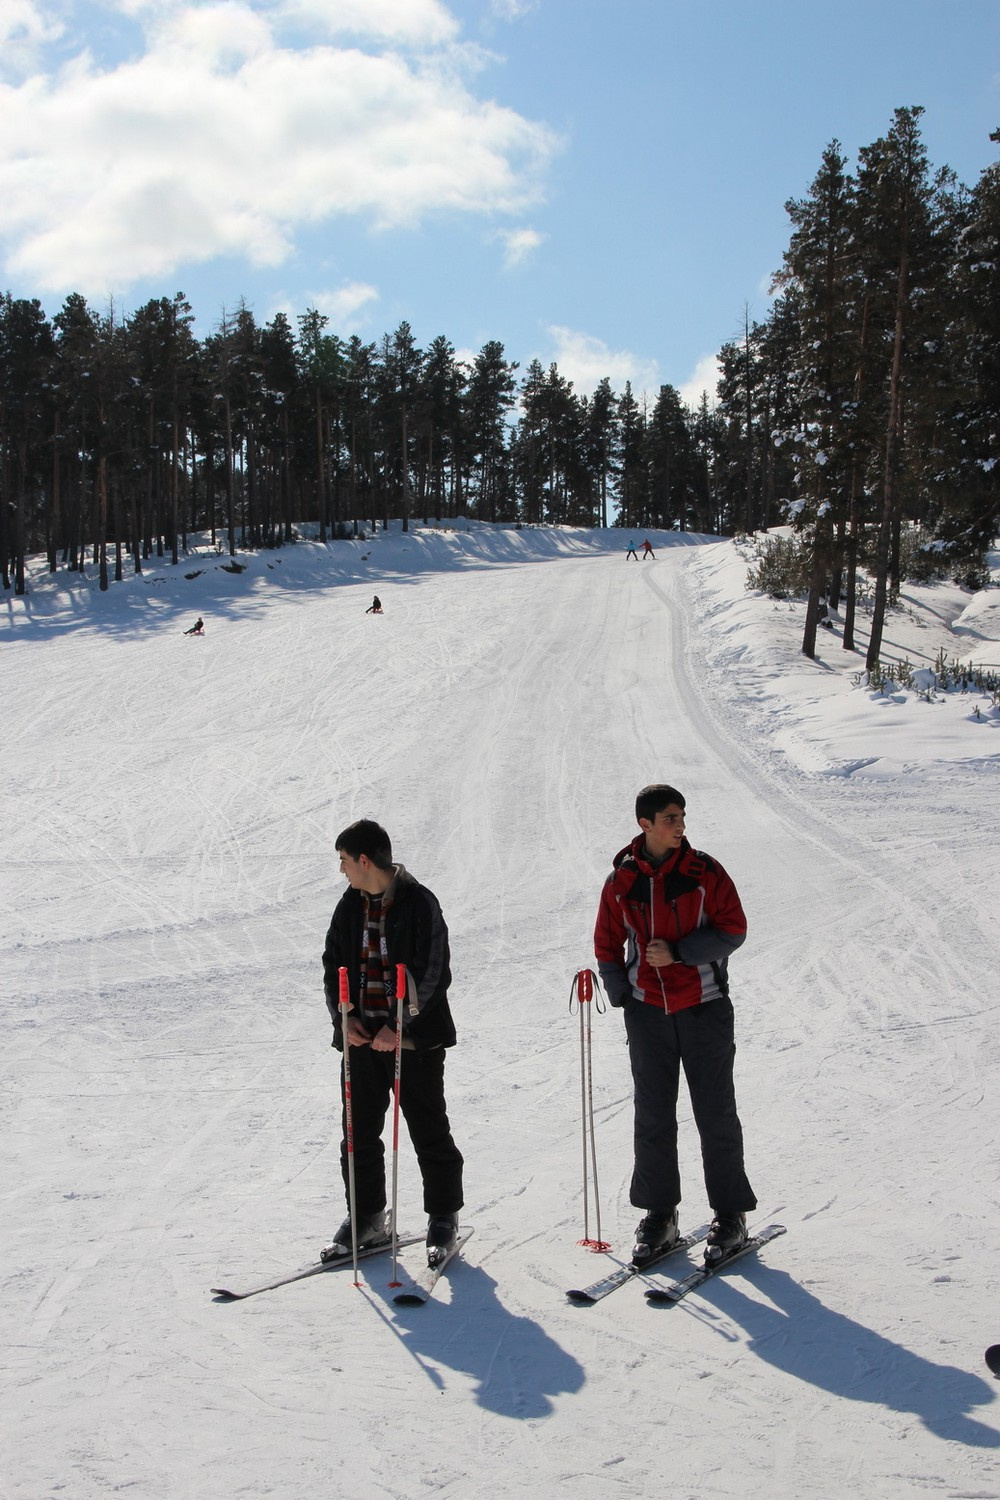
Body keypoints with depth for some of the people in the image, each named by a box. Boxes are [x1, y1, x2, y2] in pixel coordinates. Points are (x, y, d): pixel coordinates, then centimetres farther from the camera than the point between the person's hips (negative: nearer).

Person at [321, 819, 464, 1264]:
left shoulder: (420, 903, -10)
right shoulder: (350, 906, 9)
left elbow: (433, 976, -13)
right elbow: (333, 964, 13)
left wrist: (399, 1026, -18)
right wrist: (343, 1016, -2)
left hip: (414, 1039, -6)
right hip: (361, 1038, 6)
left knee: (429, 1132, 3)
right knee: (359, 1131, 9)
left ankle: (443, 1217, 16)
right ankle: (366, 1216, 23)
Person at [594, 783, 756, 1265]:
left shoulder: (705, 872, -3)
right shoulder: (621, 882, 2)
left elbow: (733, 929, -6)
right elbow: (607, 945, 12)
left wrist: (678, 952, -15)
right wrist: (621, 996, 1)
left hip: (704, 1008, -2)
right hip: (648, 1012, 2)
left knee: (716, 1115, 3)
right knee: (653, 1117, 7)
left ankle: (730, 1215, 15)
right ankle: (658, 1214, 18)